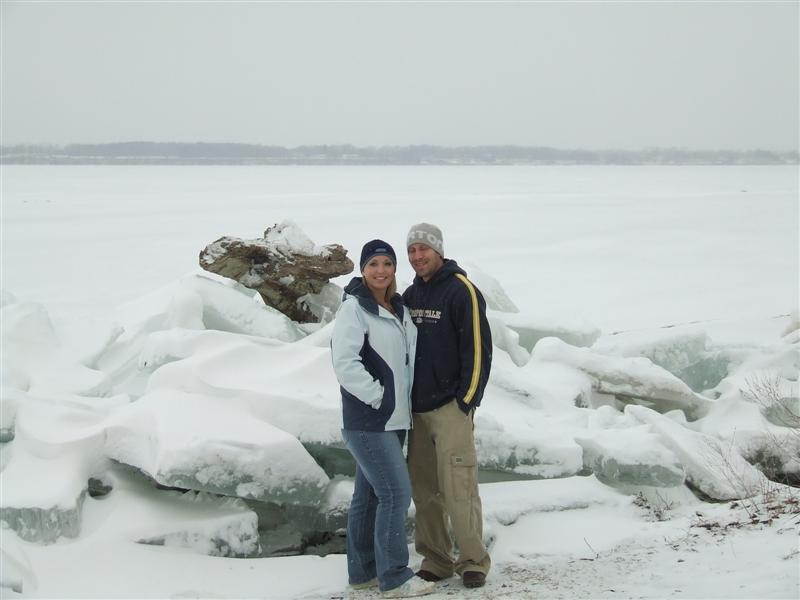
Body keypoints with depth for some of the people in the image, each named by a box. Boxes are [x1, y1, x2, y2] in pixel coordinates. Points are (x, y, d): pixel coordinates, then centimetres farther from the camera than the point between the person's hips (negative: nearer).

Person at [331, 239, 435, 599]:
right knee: (396, 492, -9)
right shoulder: (354, 308, -12)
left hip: (392, 419, 8)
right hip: (368, 420, -8)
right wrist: (378, 397, -16)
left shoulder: (398, 308, 13)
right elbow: (345, 362, -20)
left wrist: (402, 401, 12)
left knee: (369, 494, 13)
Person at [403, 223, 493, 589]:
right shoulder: (410, 296, 13)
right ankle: (436, 561, 16)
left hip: (451, 408, -6)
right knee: (424, 490, 8)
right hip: (417, 409, 7)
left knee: (457, 489, -8)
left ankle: (473, 561, 4)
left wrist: (466, 401, -12)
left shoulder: (462, 291, -7)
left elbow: (478, 349, -10)